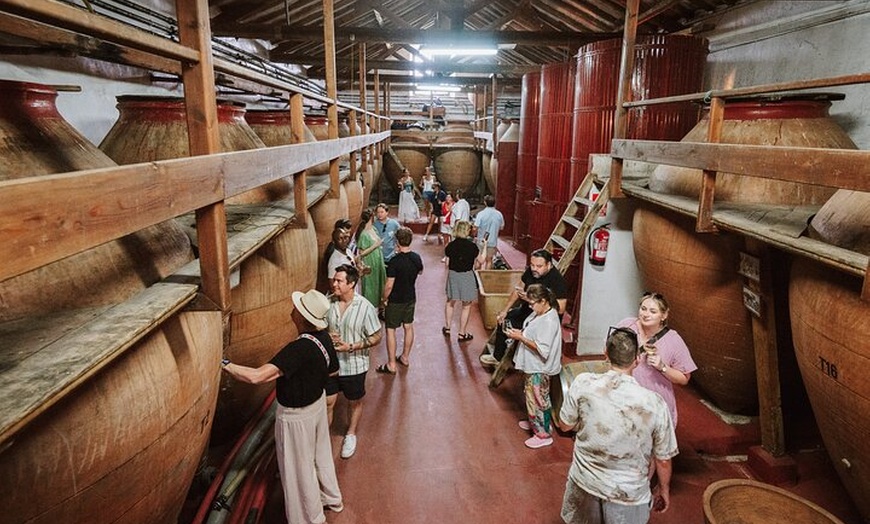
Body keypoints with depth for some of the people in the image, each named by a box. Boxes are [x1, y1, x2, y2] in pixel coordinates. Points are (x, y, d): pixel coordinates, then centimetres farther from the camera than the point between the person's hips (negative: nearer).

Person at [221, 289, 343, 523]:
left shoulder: (299, 349, -37)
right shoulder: (324, 337, -12)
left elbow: (256, 376, -42)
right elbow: (332, 368, 5)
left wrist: (225, 364, -30)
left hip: (297, 415, -8)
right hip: (317, 403, 8)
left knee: (300, 467, 16)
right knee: (320, 454, 29)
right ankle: (332, 498, 51)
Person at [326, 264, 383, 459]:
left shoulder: (365, 307, -19)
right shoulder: (328, 303, -9)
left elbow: (376, 338, -14)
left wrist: (351, 347, -23)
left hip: (354, 365, -2)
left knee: (354, 402, 19)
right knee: (327, 402, 14)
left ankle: (351, 435, 43)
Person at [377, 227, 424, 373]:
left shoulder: (395, 261, -25)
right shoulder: (417, 258, -6)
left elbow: (389, 285, -22)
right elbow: (420, 272, 16)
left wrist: (385, 299, -6)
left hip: (395, 301, -6)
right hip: (411, 298, 6)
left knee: (390, 330, 5)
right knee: (408, 327, 19)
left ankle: (391, 365, 10)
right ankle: (405, 357, 34)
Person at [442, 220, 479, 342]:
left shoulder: (451, 245, -7)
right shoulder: (472, 246, -14)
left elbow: (447, 264, 2)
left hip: (452, 275, 3)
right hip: (467, 276, -3)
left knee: (450, 302, 23)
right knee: (466, 306, 10)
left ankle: (447, 328, 33)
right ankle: (462, 333, 16)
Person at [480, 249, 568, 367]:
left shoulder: (557, 280, -25)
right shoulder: (530, 271, -5)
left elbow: (560, 309, -30)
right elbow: (518, 290, 10)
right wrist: (505, 310, 6)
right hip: (526, 311, 8)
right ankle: (497, 356, 21)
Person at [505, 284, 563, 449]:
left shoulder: (549, 321, -28)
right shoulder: (539, 313, 1)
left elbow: (542, 350, -30)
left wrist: (520, 337, -27)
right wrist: (519, 332, -3)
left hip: (539, 369, -10)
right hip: (531, 366, 10)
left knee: (537, 400, 4)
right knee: (531, 396, 25)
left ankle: (543, 434, 20)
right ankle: (534, 422, 44)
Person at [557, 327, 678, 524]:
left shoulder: (583, 383, -20)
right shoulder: (654, 404, -22)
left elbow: (565, 426, -4)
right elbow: (663, 460, -8)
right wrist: (664, 489, 10)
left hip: (584, 483, 1)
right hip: (628, 494, -1)